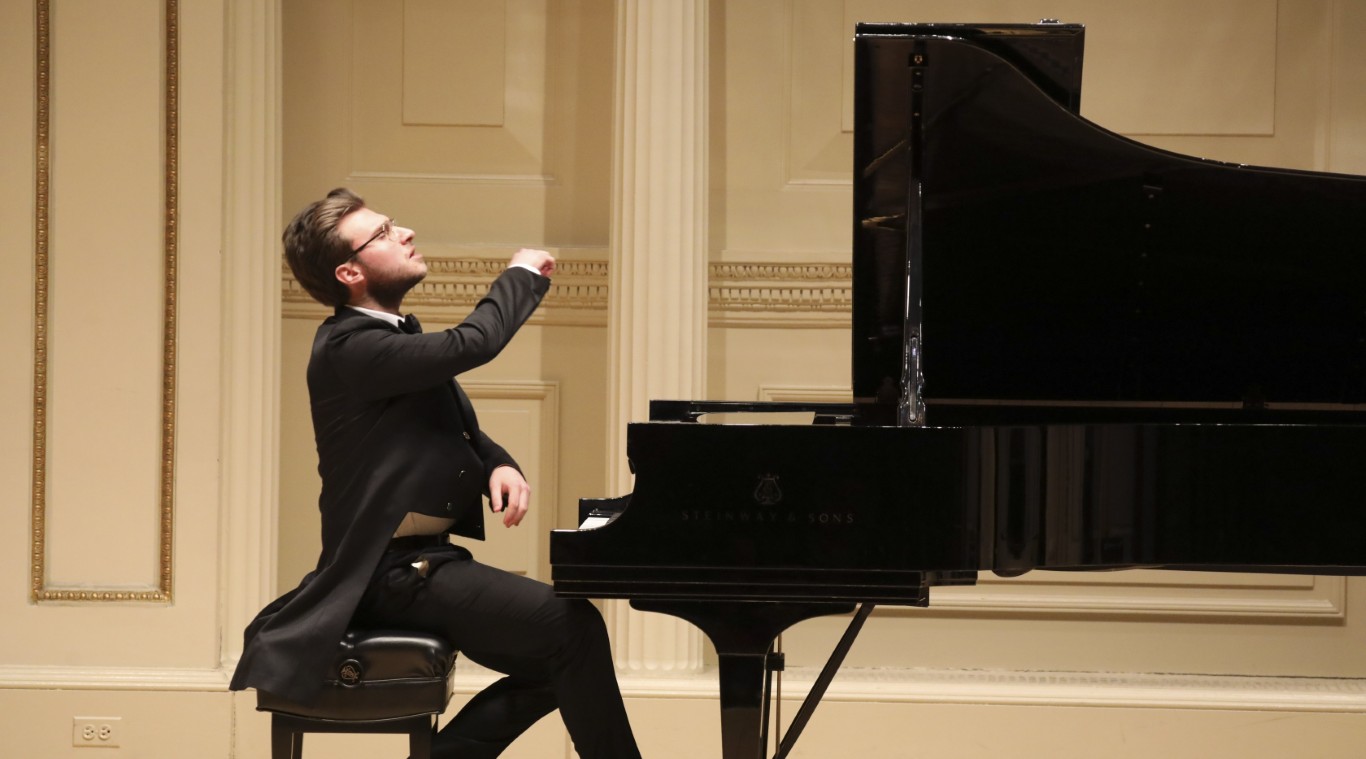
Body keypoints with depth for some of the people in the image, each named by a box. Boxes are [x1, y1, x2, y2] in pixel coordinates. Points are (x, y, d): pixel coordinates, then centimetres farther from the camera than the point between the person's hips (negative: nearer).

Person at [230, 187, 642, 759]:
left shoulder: (392, 336, 16)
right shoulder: (349, 347, -16)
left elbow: (463, 432, 20)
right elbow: (473, 343, -27)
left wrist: (499, 465, -4)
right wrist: (523, 273, -8)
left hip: (425, 557, 10)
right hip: (393, 568, -10)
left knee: (555, 665, 3)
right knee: (573, 624, -21)